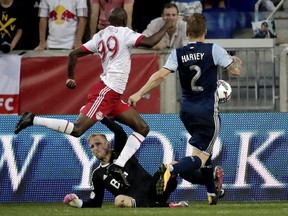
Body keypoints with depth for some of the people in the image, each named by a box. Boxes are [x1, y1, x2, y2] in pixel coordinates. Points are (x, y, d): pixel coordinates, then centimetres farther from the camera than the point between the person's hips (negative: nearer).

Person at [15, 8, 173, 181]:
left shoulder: (101, 36, 16)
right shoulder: (124, 33, -5)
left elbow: (74, 54, 15)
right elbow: (149, 42, -18)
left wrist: (70, 78, 22)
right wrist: (166, 27, -3)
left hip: (114, 96, 10)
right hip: (106, 92, -10)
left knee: (143, 128, 7)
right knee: (77, 130, -16)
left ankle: (118, 166, -3)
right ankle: (33, 120, -12)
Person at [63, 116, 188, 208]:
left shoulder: (120, 153, 13)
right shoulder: (98, 174, 18)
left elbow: (120, 132, -7)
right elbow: (96, 203, 19)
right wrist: (80, 204, 1)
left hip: (151, 187, 0)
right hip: (133, 200, 0)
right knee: (119, 200, -40)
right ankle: (166, 206, -39)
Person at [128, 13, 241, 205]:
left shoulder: (178, 53, -2)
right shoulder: (213, 50, -10)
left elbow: (161, 75, -13)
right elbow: (236, 71, -7)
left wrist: (139, 94, -11)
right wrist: (236, 60, 16)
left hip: (187, 110, 5)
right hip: (208, 112, -5)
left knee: (205, 149, 26)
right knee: (200, 157, -7)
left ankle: (212, 194, 28)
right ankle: (171, 170, -37)